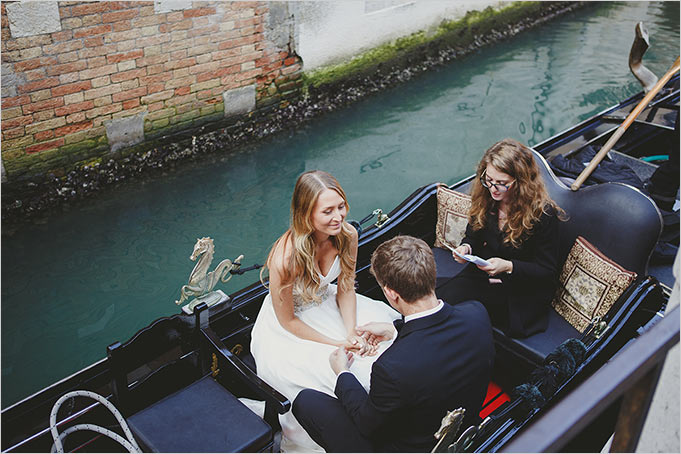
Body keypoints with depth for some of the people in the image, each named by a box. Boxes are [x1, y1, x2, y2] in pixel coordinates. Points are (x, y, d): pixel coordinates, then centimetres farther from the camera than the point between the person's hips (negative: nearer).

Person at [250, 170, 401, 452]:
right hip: (286, 332, -6)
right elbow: (287, 320, -20)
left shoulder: (347, 235, -17)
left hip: (325, 302, 6)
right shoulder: (286, 257, -34)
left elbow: (346, 289, -1)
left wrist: (352, 334, -15)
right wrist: (337, 345, -20)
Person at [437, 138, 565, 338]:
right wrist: (466, 247, -9)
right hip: (480, 274, 6)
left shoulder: (543, 214, -19)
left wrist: (508, 267, -27)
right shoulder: (484, 198, -2)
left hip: (522, 290, -5)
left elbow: (547, 272, -12)